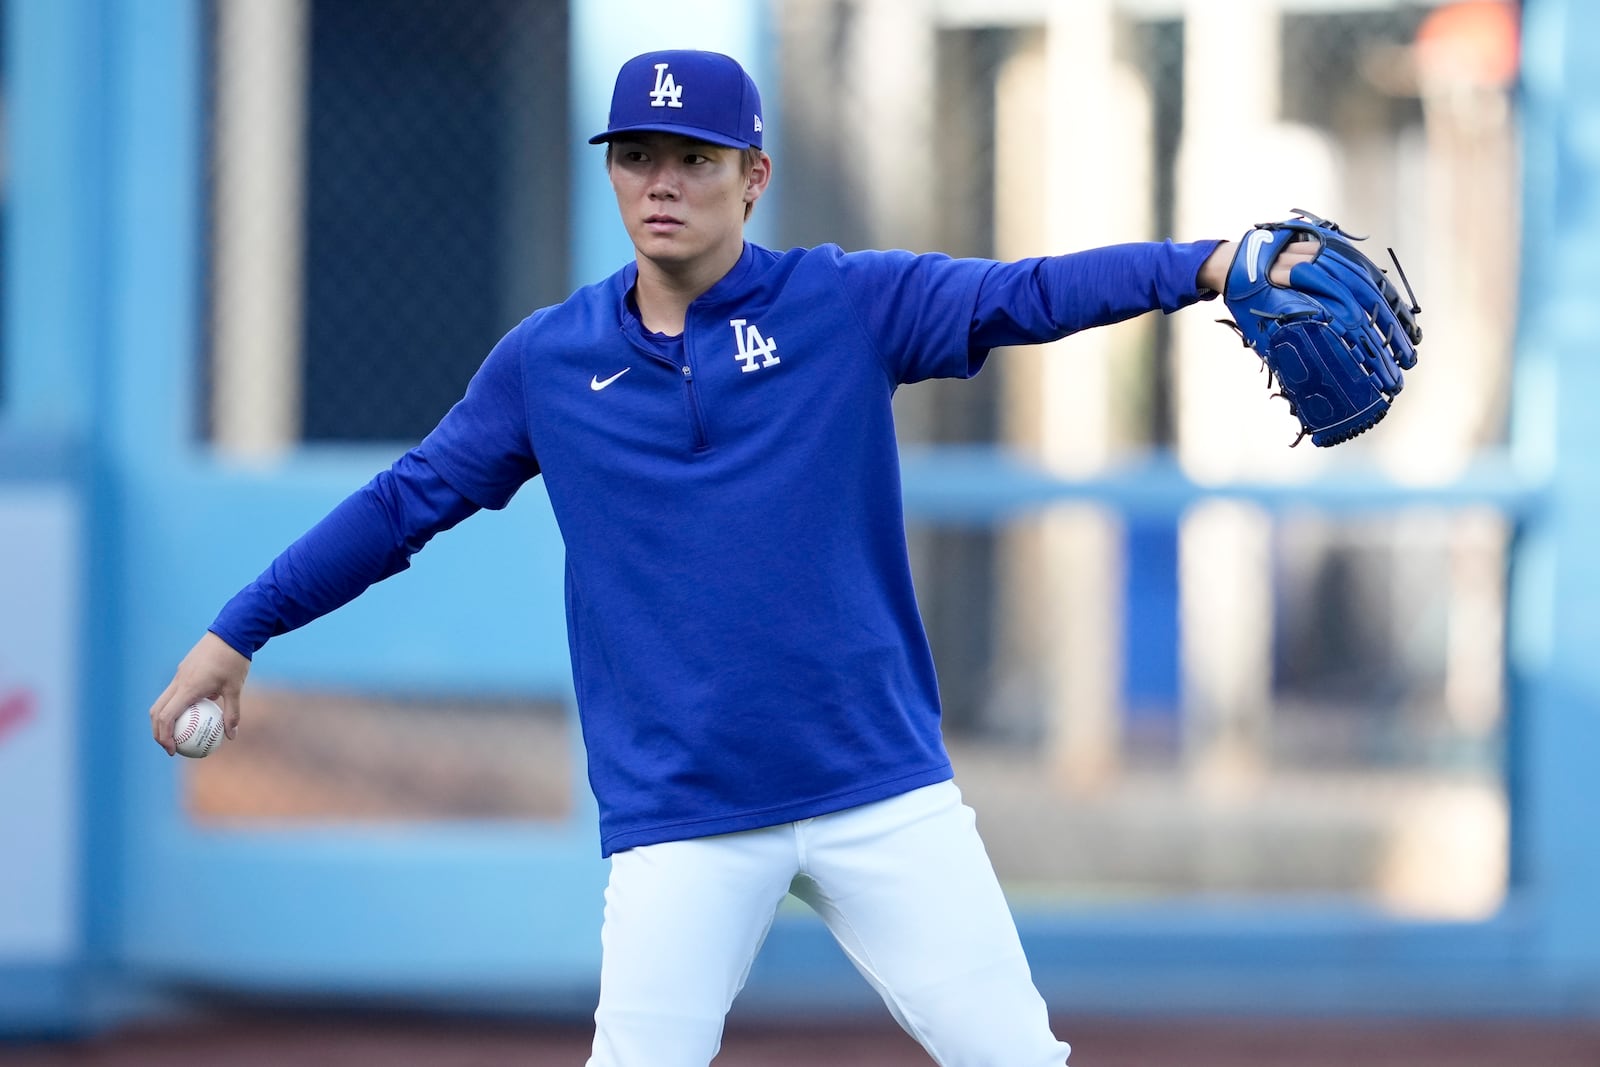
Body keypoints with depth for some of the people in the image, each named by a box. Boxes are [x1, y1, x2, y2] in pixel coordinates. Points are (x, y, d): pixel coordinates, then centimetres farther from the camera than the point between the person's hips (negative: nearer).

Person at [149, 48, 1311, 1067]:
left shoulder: (847, 304, 0)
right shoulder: (546, 363, 7)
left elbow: (1026, 294, -14)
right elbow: (407, 501, 16)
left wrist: (1205, 263, -30)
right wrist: (237, 633, 16)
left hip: (885, 793, -1)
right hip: (679, 818, 1)